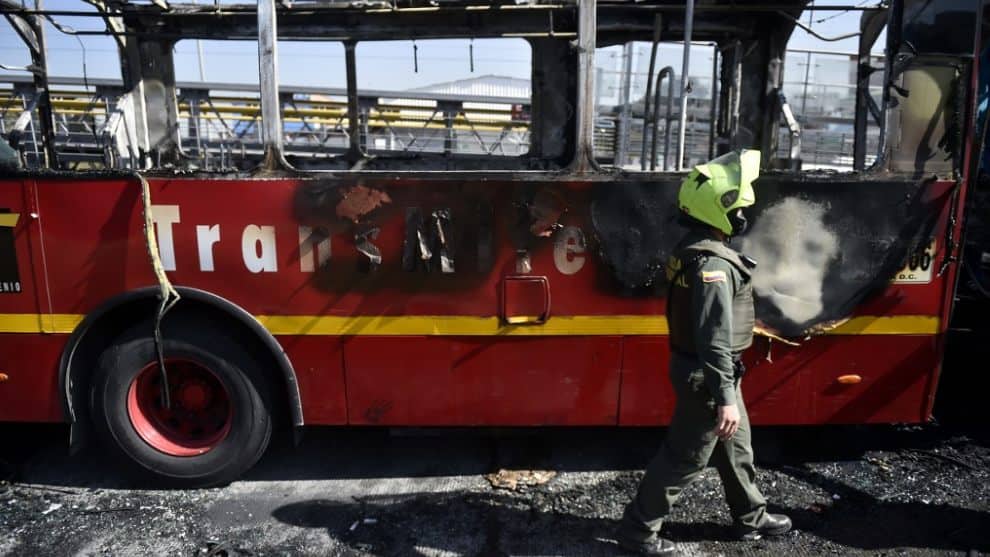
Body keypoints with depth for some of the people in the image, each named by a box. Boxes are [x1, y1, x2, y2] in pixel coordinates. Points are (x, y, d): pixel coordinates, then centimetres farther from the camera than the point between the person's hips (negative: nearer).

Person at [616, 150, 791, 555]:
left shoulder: (692, 249, 5)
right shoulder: (713, 264, -26)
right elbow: (714, 338, -29)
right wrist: (725, 397, -27)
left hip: (707, 370, 10)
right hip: (707, 376, -10)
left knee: (736, 447, 24)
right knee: (684, 459, 3)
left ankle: (750, 517, 43)